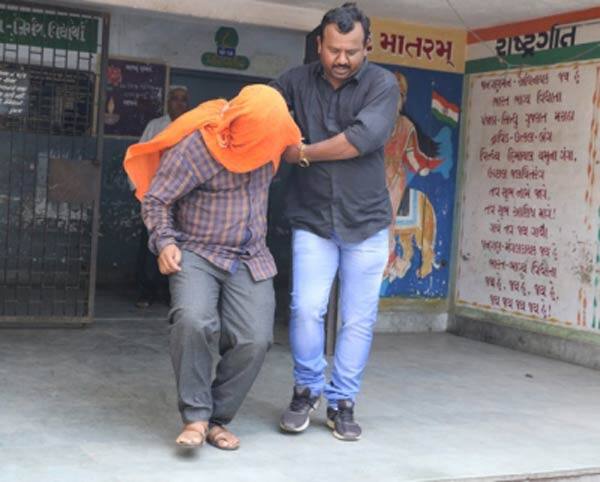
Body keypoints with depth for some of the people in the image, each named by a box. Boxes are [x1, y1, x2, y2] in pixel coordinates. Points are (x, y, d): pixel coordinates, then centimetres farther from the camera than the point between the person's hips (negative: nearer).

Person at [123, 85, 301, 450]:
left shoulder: (268, 139, -1)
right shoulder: (196, 146, -17)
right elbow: (156, 198, -8)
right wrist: (165, 242, -18)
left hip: (251, 259, 4)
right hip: (197, 253, -4)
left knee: (255, 339, -13)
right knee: (194, 321, -31)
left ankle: (217, 418, 6)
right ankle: (196, 416, -13)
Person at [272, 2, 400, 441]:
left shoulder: (382, 84, -7)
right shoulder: (297, 81, 0)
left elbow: (364, 136, -21)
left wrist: (302, 153, -15)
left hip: (366, 222, 0)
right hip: (312, 220, 1)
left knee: (359, 319, 4)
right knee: (306, 309, -11)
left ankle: (342, 403, 20)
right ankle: (307, 389, 13)